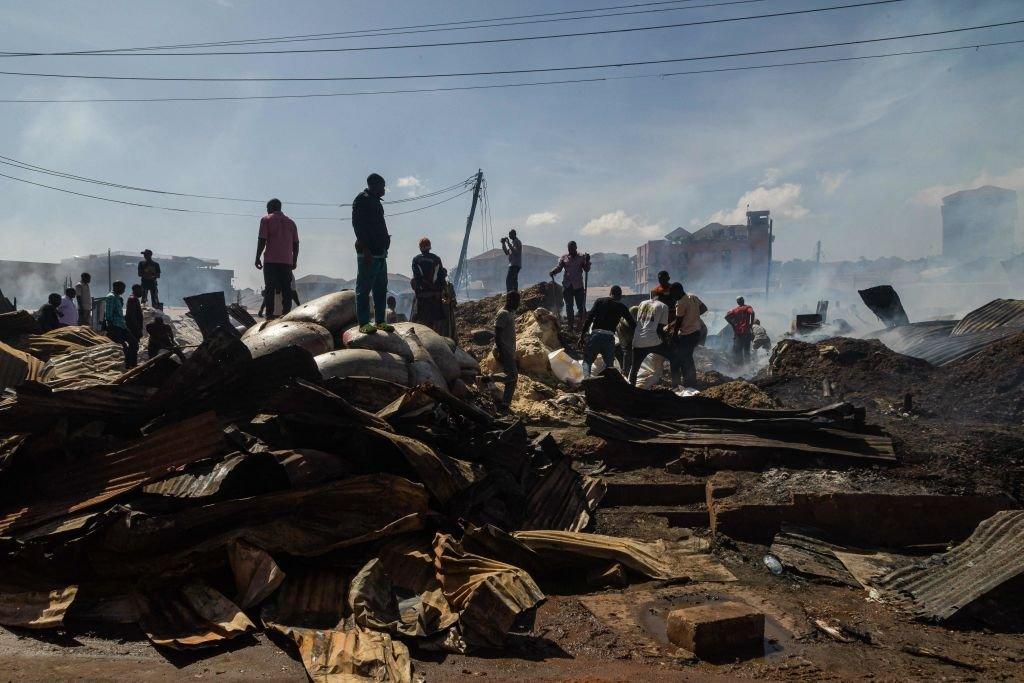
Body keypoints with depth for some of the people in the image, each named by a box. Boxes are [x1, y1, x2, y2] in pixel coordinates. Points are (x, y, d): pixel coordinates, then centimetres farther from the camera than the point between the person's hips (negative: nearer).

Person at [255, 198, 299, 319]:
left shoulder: (266, 220, 4)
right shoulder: (291, 222, 17)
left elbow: (262, 240, -5)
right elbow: (296, 244, 14)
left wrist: (258, 258, -1)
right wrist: (294, 261, 19)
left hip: (271, 260, -3)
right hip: (287, 261, 3)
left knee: (270, 288, -3)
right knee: (286, 289, 4)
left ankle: (269, 314, -7)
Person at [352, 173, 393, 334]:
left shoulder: (375, 201, 23)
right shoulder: (362, 200, -6)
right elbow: (358, 225, -15)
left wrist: (384, 245, 18)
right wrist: (366, 249, -21)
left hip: (380, 252, 10)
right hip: (368, 253, -10)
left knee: (381, 289, 10)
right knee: (364, 288, -6)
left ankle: (379, 321, 15)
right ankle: (363, 323, -5)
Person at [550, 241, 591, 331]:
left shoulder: (581, 257, 5)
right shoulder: (564, 257, 8)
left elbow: (587, 270, 4)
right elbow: (559, 267, 2)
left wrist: (587, 261, -13)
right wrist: (553, 272, -18)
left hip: (578, 285, -2)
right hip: (567, 285, 2)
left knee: (581, 306, -4)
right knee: (569, 306, 5)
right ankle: (571, 324, 13)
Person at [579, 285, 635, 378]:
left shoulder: (600, 301, 12)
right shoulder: (622, 306, 13)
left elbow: (589, 318, 3)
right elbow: (632, 323, 10)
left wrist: (582, 335, 3)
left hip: (596, 334, 0)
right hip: (609, 336, 0)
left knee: (587, 360, 9)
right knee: (609, 364, 14)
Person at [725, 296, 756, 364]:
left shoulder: (735, 310, 6)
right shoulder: (747, 308, 1)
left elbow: (727, 316, -6)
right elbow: (752, 313, -20)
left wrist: (733, 324, 2)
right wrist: (751, 323, -10)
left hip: (737, 331, 1)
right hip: (746, 331, -1)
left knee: (737, 350, 5)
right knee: (746, 349, 9)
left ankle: (739, 364, 2)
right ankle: (747, 363, 8)